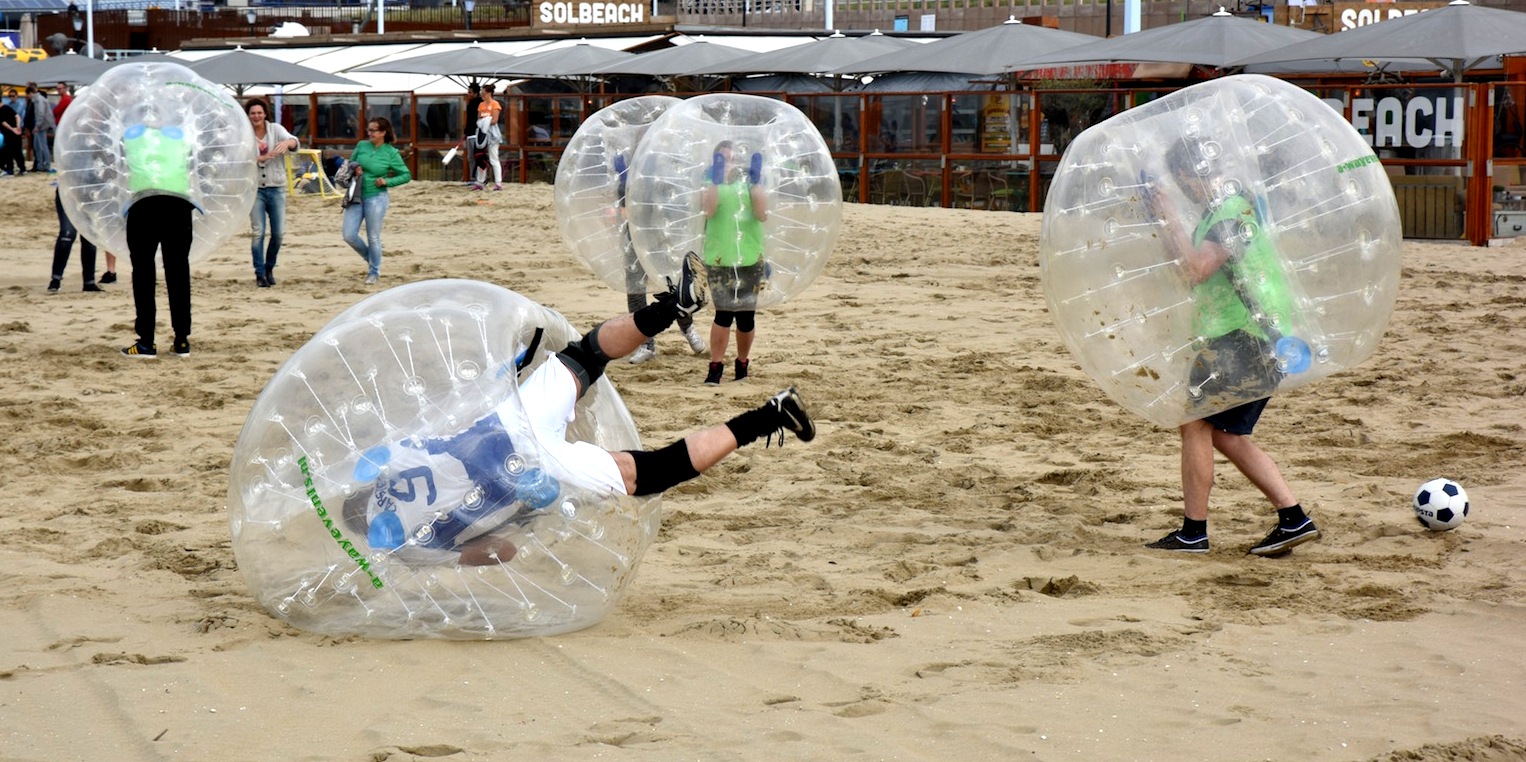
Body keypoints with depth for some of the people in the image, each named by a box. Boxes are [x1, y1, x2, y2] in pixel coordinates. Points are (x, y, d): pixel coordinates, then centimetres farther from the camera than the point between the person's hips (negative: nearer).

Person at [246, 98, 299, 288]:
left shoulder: (275, 129, 1)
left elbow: (294, 142, -16)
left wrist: (287, 143, -41)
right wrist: (264, 157, -28)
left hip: (276, 188, 1)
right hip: (255, 189, -1)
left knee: (278, 232, 2)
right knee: (257, 232, -5)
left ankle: (269, 268, 23)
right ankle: (260, 274, 2)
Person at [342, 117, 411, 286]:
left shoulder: (391, 153, -6)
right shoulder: (361, 146, 3)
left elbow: (406, 175, 0)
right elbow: (350, 163, 17)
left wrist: (387, 181, -13)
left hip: (376, 198, -4)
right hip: (356, 196, 4)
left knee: (373, 237, 2)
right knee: (349, 235, -1)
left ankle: (374, 272, 21)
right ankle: (370, 259, 26)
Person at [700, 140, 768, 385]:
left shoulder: (749, 182, 7)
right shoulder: (711, 184, 3)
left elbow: (763, 215, -7)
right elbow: (708, 210, -17)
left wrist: (756, 181, -14)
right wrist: (716, 180, -24)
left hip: (750, 259, 2)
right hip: (719, 259, -2)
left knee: (746, 315, 6)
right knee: (724, 312, -12)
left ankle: (743, 363, 24)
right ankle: (716, 365, -6)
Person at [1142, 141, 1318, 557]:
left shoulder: (1233, 209, -17)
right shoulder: (1219, 210, 16)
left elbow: (1197, 269, -26)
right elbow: (1190, 262, 26)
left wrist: (1171, 218, -18)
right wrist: (1161, 221, 20)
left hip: (1243, 339, -10)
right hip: (1247, 338, 10)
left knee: (1196, 424, -3)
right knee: (1226, 434, 13)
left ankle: (1193, 532, 2)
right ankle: (1294, 519, 10)